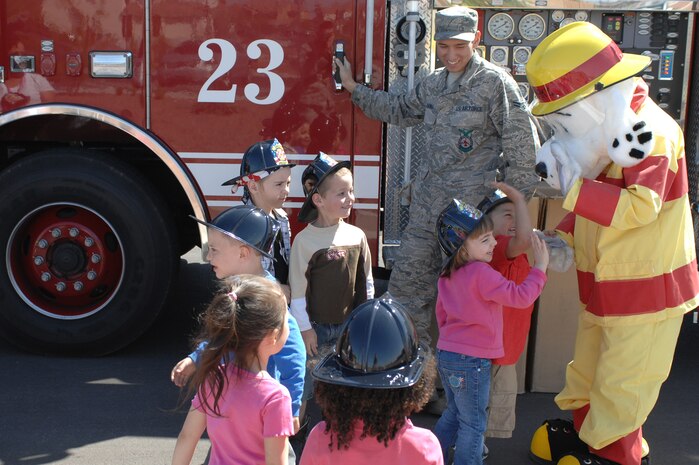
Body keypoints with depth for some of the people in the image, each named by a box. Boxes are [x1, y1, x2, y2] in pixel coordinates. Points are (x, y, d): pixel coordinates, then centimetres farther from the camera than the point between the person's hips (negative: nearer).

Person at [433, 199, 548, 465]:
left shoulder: (448, 274, 6)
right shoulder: (481, 274, -21)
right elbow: (520, 296, -20)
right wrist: (540, 267, -11)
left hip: (446, 354, 9)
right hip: (472, 362, -8)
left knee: (453, 414, 25)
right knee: (473, 425, 6)